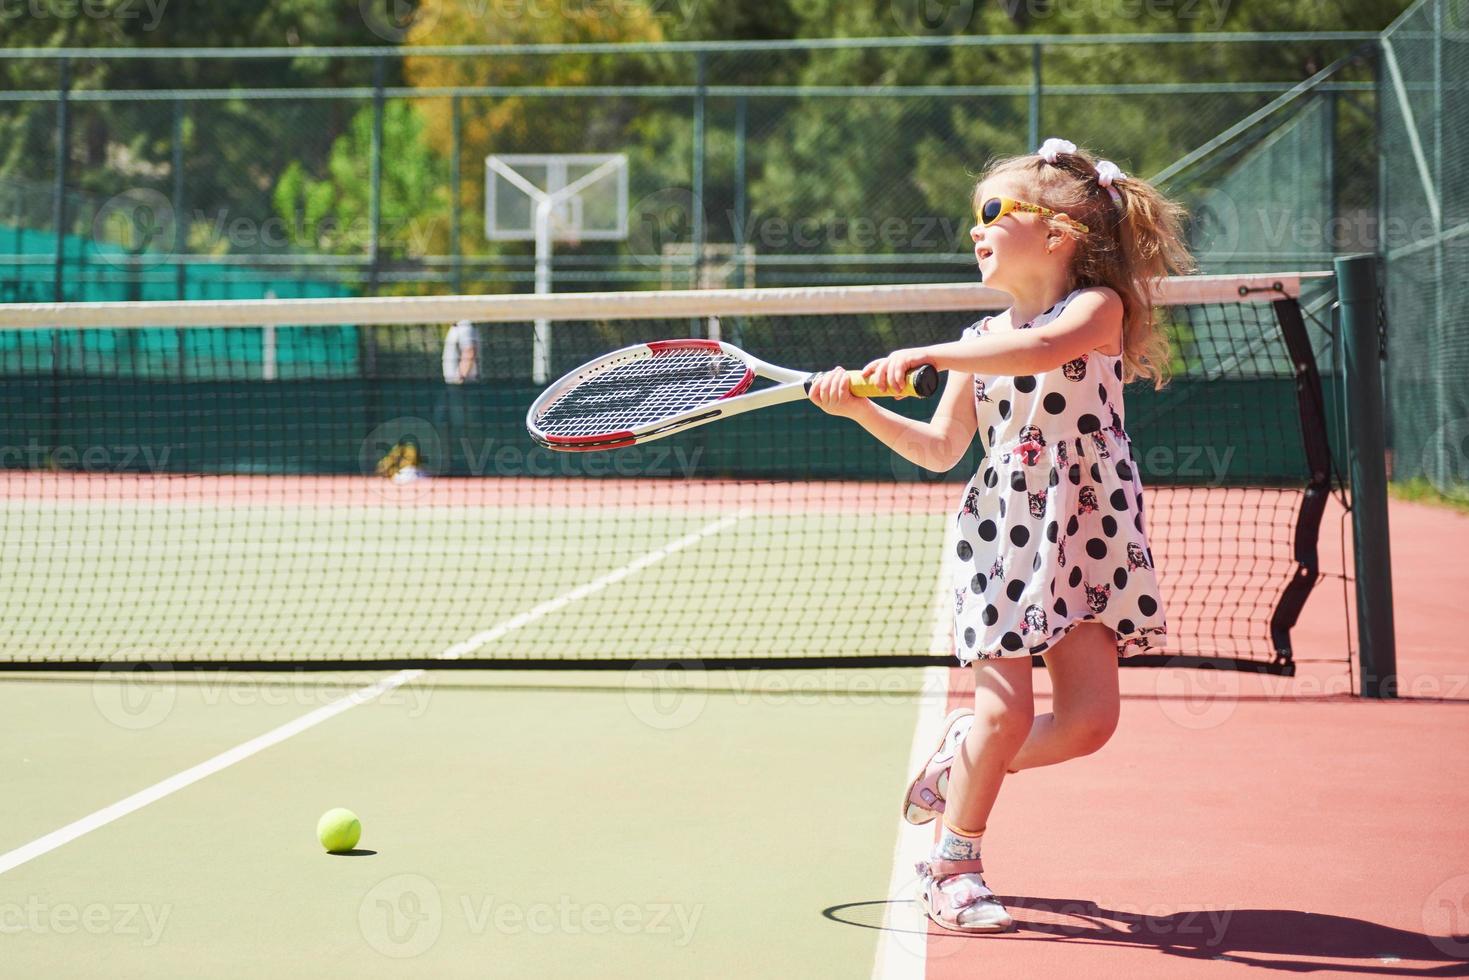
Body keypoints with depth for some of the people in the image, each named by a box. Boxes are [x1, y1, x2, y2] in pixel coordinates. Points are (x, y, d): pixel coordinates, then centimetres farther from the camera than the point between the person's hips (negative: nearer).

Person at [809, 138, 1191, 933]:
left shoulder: (1099, 307, -5)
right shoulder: (982, 340, 10)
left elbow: (1046, 348, -29)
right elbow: (941, 450, 12)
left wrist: (929, 354, -29)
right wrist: (863, 410, 0)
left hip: (1087, 533, -1)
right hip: (1002, 532, 2)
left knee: (1089, 717, -5)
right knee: (1008, 706, -9)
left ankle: (963, 755, 22)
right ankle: (952, 865, 6)